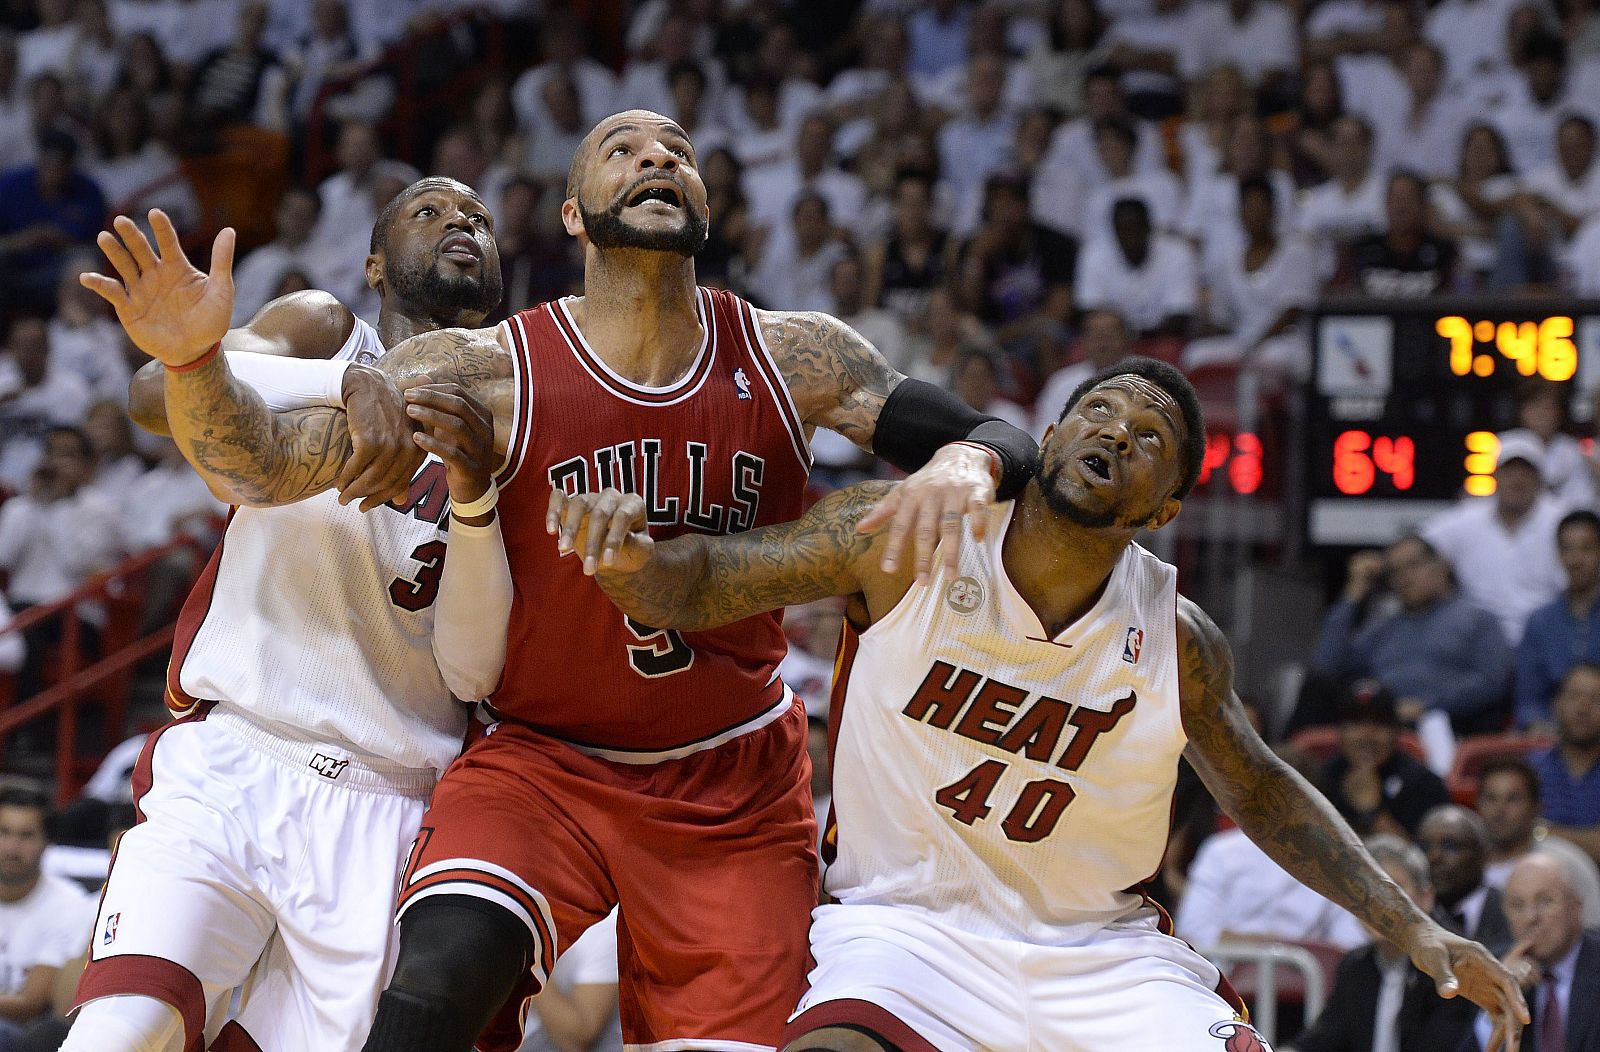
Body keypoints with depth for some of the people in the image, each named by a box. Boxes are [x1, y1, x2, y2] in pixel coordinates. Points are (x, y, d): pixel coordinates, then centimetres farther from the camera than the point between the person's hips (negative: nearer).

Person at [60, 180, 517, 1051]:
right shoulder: (322, 332, 8)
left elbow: (475, 672, -1)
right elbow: (156, 394, -15)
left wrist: (474, 492, -17)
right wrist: (348, 388, -32)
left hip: (388, 816, 2)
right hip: (228, 767, -2)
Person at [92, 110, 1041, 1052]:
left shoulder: (792, 360, -5)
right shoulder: (491, 372, -11)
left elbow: (1001, 441, -4)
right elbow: (270, 466, -15)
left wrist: (965, 460, -30)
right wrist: (195, 356, -36)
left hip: (737, 791, 3)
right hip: (543, 763, -2)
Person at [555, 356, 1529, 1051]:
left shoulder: (1179, 643, -4)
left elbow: (1260, 795, 13)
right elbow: (695, 590, -5)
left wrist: (1417, 931, 6)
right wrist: (630, 554, -29)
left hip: (1102, 953, 3)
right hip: (910, 921, -3)